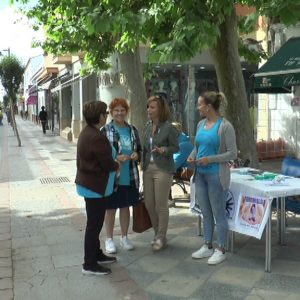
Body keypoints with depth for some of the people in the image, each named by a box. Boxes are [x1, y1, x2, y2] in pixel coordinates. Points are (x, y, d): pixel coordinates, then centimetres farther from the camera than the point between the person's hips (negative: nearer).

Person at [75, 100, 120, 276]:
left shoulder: (87, 132, 8)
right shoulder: (97, 137, -25)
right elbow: (108, 164, -21)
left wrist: (113, 162, 6)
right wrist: (117, 165, -1)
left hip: (89, 184, 10)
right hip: (96, 187, -10)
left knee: (94, 223, 20)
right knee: (94, 224, -1)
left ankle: (96, 254, 33)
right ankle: (90, 264, 8)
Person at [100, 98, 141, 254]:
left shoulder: (132, 130, 7)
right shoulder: (105, 131, -8)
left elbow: (139, 149, 16)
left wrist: (136, 155, -6)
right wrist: (116, 159, -22)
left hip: (130, 177, 4)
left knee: (125, 206, 15)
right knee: (110, 208, 7)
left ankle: (124, 237, 31)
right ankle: (109, 239, 22)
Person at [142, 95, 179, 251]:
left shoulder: (168, 127, -10)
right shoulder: (148, 126, 9)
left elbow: (176, 147, -6)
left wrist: (164, 150, -22)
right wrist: (143, 163, 10)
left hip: (163, 169, -6)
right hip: (148, 168, 7)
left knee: (161, 205, 0)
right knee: (149, 204, 10)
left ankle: (161, 237, 15)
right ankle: (157, 233, 28)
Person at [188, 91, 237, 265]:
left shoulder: (225, 126, -12)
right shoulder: (201, 124, 9)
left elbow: (232, 153, -13)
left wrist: (210, 159, -18)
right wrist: (192, 157, 0)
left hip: (216, 175, -7)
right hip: (200, 174, 7)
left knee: (218, 213, 2)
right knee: (206, 212, 14)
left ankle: (221, 250, 14)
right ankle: (208, 246, 27)